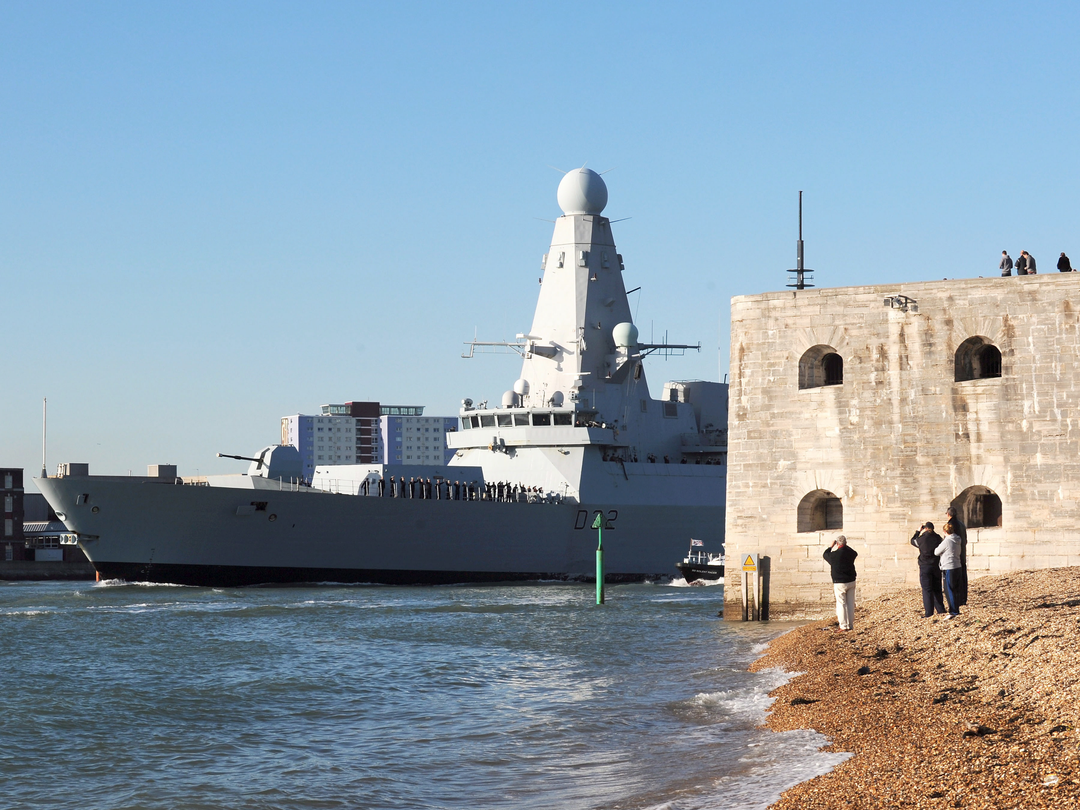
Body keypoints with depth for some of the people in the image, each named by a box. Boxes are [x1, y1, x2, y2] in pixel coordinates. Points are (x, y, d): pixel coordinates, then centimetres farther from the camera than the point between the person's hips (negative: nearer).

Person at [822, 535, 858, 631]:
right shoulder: (850, 553, -2)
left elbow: (825, 555, 6)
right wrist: (845, 546, 30)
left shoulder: (834, 554, -16)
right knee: (850, 603, 10)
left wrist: (831, 546, 18)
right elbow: (855, 553, 25)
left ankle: (843, 626, -1)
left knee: (841, 604, 0)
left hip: (840, 583, -5)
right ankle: (850, 624, 15)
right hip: (851, 581, 5)